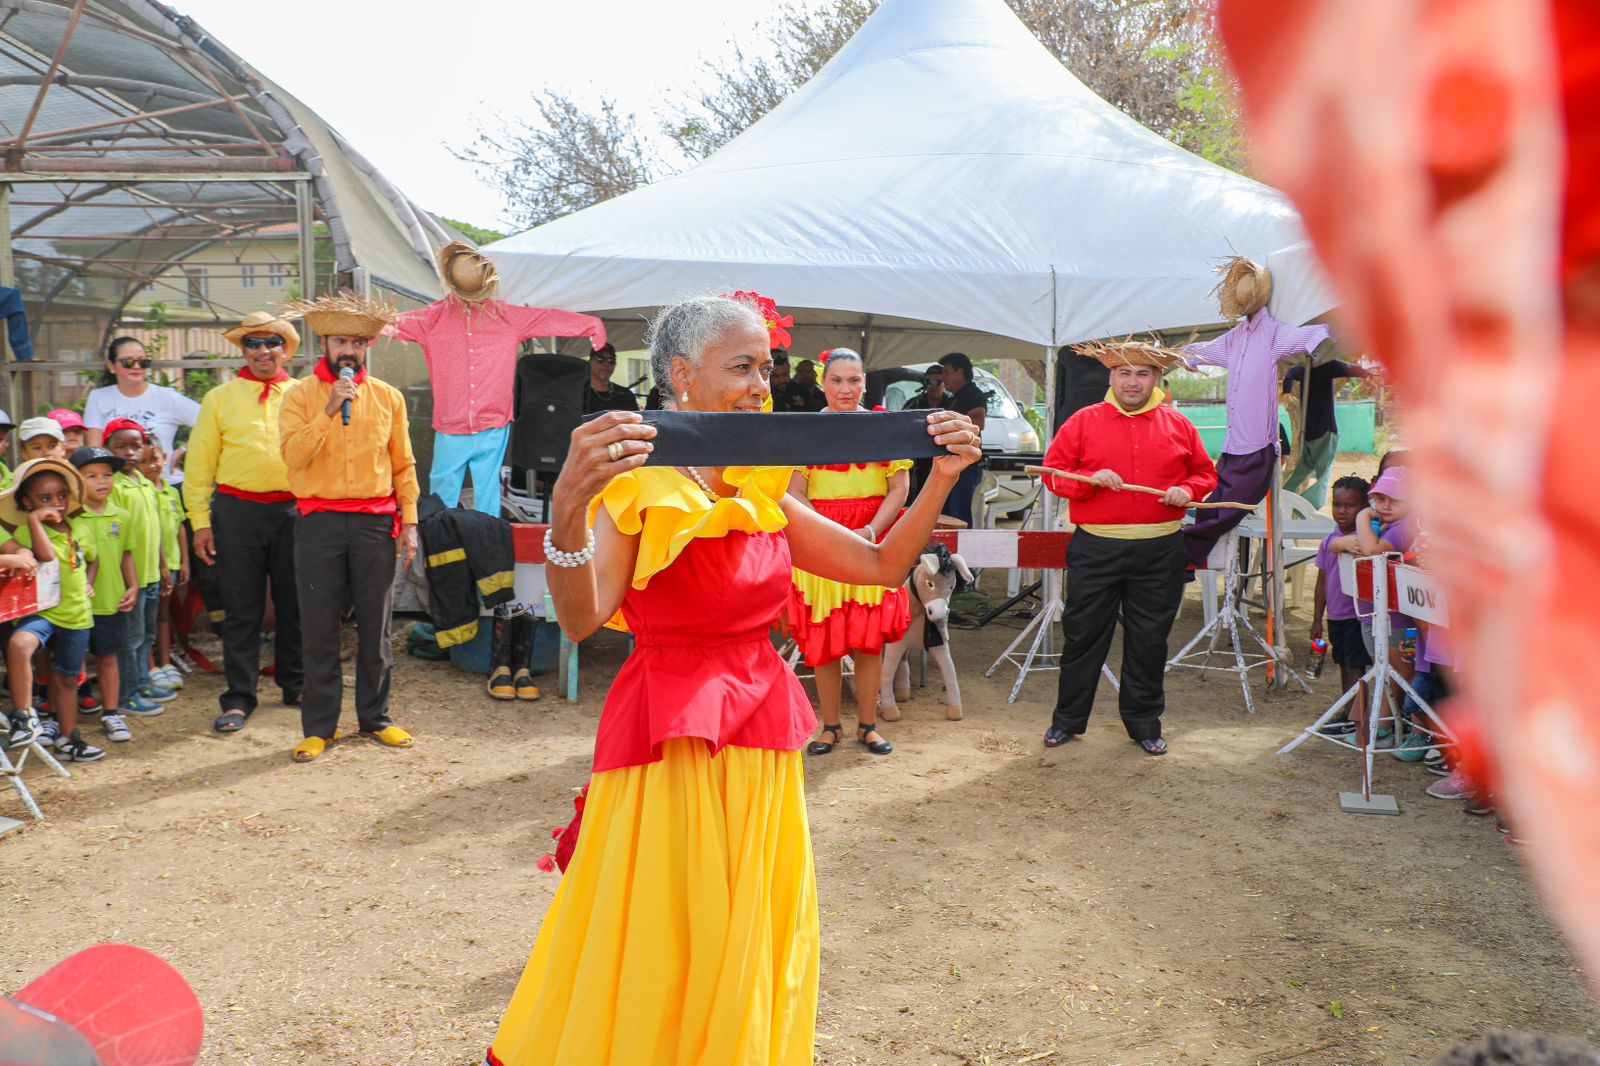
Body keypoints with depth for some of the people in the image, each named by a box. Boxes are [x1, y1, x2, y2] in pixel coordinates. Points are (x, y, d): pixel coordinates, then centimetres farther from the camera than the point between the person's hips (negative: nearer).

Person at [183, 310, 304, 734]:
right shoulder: (220, 398, 9)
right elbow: (199, 463, 7)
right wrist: (200, 521, 0)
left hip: (293, 509, 1)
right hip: (237, 511, -1)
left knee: (295, 604, 8)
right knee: (241, 609, 2)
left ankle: (295, 686, 23)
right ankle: (239, 698, 10)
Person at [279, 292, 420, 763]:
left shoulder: (388, 397, 9)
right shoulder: (300, 394, 3)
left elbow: (403, 465, 10)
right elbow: (293, 455, -11)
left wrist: (409, 521, 4)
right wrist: (330, 410, -19)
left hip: (376, 522, 1)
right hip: (319, 522, -1)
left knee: (375, 626, 7)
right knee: (319, 630, 2)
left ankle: (375, 717, 20)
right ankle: (319, 727, 12)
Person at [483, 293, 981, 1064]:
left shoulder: (762, 493, 7)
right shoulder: (635, 486, -12)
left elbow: (881, 565, 8)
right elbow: (580, 619, -27)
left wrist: (942, 479, -2)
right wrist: (567, 506, -43)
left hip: (761, 738, 6)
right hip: (669, 737, -6)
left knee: (753, 957, 18)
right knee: (656, 957, 5)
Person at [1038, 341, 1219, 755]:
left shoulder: (1179, 426, 8)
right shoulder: (1083, 421, 3)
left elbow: (1205, 473, 15)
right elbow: (1053, 471, 1)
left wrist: (1188, 491, -6)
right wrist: (1090, 480, -16)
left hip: (1159, 553, 1)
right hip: (1095, 549, -1)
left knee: (1149, 640, 9)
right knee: (1083, 634, 5)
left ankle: (1144, 723, 23)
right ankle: (1068, 719, 18)